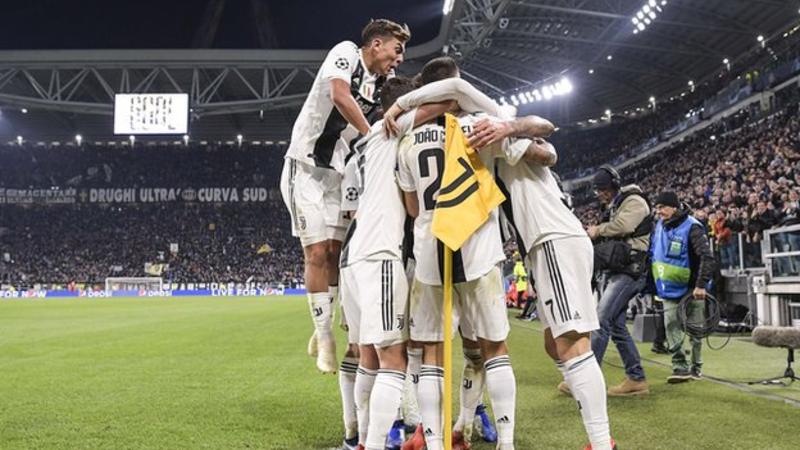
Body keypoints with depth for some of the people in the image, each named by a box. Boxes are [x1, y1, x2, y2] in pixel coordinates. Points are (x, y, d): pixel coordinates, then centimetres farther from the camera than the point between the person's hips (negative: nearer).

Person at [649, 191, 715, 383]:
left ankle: (696, 367, 20)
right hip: (669, 289, 5)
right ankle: (680, 367, -1)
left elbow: (707, 257, -23)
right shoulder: (660, 226, 4)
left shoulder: (691, 227, -17)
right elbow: (653, 254, 16)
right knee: (671, 327, -4)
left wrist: (701, 285, -29)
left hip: (691, 289, -5)